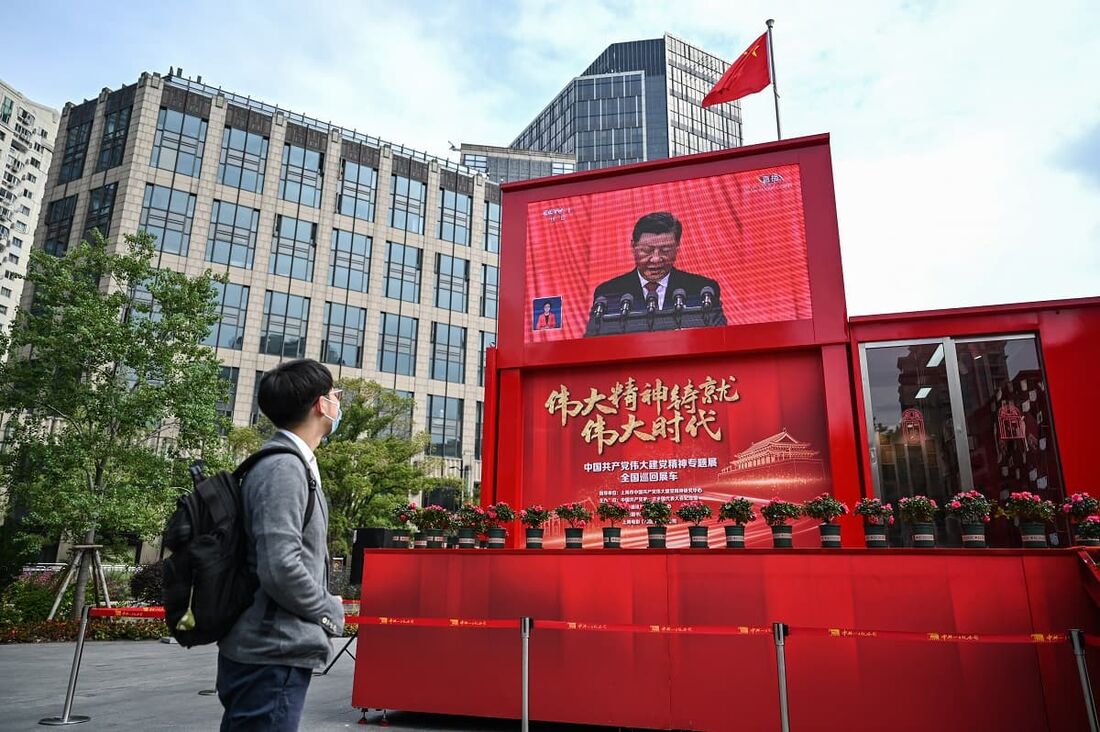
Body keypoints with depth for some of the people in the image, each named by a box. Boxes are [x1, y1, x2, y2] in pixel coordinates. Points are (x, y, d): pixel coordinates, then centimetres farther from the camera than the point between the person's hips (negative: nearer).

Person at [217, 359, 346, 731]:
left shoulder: (291, 464, 12)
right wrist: (330, 611, -11)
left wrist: (322, 609, 10)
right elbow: (281, 569, -26)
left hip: (271, 652, 10)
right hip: (272, 657, -10)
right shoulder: (283, 468, -18)